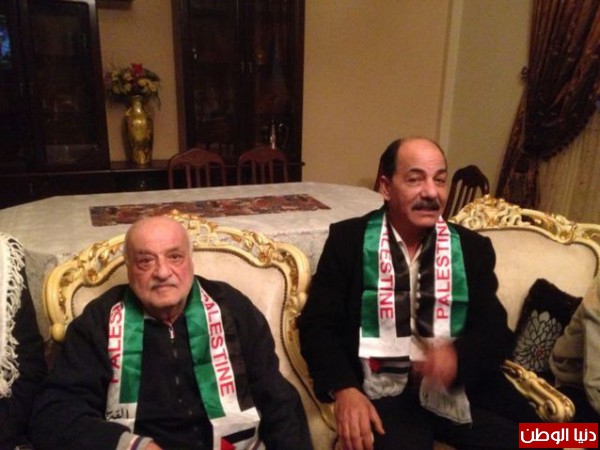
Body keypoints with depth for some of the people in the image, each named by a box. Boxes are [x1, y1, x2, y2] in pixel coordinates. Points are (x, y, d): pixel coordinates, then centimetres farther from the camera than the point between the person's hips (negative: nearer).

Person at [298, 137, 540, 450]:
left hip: (460, 385, 4)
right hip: (383, 389, -3)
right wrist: (343, 389, -19)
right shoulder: (348, 239, -1)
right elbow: (318, 324, -2)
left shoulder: (472, 248, 7)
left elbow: (494, 331, 4)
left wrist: (457, 356, -20)